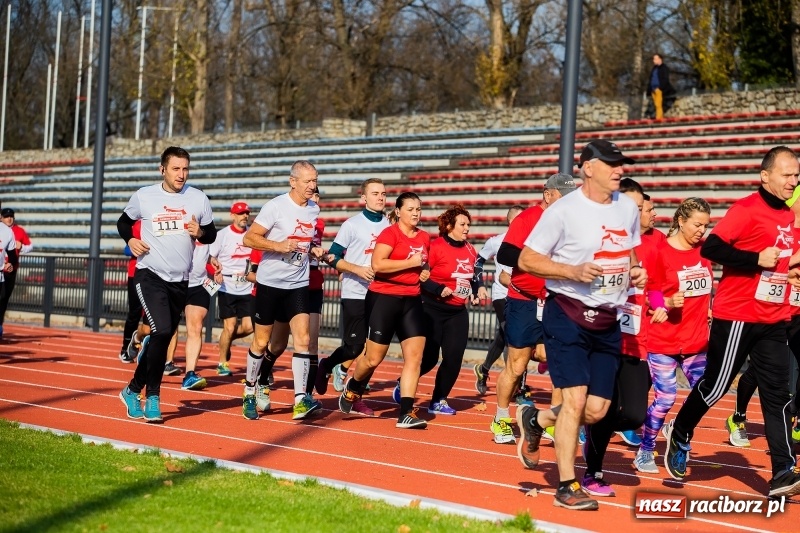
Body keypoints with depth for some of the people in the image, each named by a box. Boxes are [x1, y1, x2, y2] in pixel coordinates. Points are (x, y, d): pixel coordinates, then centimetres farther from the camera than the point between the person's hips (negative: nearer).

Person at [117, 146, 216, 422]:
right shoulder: (144, 196, -2)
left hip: (180, 280, 4)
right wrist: (130, 240, -6)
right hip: (150, 275, -4)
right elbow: (124, 221, 13)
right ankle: (152, 396, -7)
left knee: (161, 338, 8)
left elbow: (212, 234, 11)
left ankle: (134, 390, 24)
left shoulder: (198, 199, 2)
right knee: (162, 331, -20)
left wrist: (200, 232, -12)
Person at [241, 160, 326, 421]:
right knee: (261, 342, 5)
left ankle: (301, 400, -14)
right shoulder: (276, 206, -11)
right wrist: (278, 245, -24)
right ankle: (249, 393, 22)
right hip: (270, 282, -4)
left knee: (302, 338, -10)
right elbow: (249, 238, -12)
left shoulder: (314, 209, 8)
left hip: (298, 285, 4)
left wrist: (313, 251, 4)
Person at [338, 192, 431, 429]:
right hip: (384, 298, -6)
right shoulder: (390, 233, -10)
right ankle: (351, 389, 31)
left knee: (415, 355, -6)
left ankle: (406, 413, -5)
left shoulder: (424, 238, 12)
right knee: (373, 358, 1)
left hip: (411, 300, 6)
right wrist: (410, 262, -19)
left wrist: (424, 272, 9)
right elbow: (377, 264, -23)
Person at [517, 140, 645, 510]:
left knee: (597, 409, 4)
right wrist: (573, 272, -22)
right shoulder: (564, 211, -11)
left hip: (608, 321, 6)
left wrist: (636, 271, 2)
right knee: (575, 399, -13)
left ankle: (535, 419, 32)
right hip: (568, 314, -6)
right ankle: (566, 486, -1)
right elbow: (526, 259, -10)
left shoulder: (628, 208, 8)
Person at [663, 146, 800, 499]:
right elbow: (711, 248, -20)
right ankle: (680, 434, 29)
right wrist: (758, 260, -22)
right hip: (737, 317, -7)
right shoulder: (747, 210, -12)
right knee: (716, 386, 4)